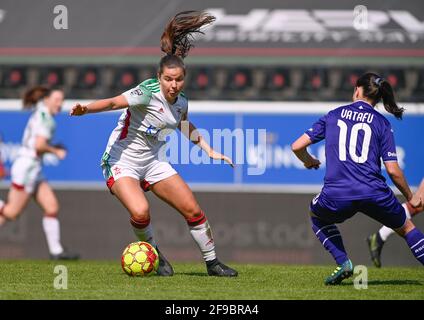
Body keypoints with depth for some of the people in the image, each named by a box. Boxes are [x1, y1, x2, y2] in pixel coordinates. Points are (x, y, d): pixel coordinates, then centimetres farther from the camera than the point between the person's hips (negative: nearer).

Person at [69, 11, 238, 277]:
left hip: (153, 162, 7)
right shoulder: (148, 93, -23)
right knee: (140, 212, -30)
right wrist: (85, 109, -55)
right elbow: (114, 102, -38)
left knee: (193, 211, 4)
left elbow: (186, 126, 23)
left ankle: (212, 262, 23)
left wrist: (210, 151, 22)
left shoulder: (181, 102, 0)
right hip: (122, 161, -7)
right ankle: (154, 255, 0)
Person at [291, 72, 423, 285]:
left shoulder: (333, 115, 13)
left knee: (317, 215, 33)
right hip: (374, 194, 0)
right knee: (406, 228, 23)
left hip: (335, 196, 0)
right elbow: (393, 171, 2)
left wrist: (309, 162, 34)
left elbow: (297, 147, 11)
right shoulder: (382, 123, 8)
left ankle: (343, 263, 15)